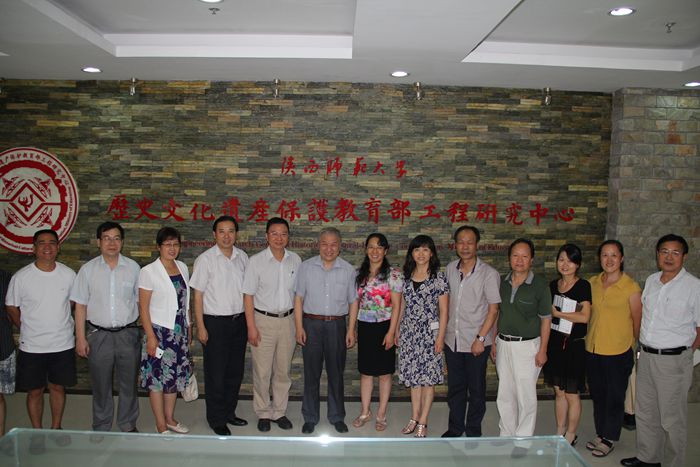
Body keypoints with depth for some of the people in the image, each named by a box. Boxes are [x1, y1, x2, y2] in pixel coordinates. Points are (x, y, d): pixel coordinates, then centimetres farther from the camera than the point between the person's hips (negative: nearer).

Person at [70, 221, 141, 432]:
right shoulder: (88, 269, -1)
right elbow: (80, 306, 1)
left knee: (128, 383, 10)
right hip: (98, 334, 0)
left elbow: (141, 301, 4)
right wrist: (80, 338, -2)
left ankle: (128, 425, 28)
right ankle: (101, 428, 28)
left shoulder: (133, 267, 0)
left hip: (127, 334, 0)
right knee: (100, 385, 11)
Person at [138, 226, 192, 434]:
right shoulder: (148, 271, -11)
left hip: (179, 331, 6)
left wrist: (188, 327, 13)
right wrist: (150, 336, -15)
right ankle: (161, 426, 15)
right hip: (159, 331, -6)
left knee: (175, 375, 13)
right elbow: (143, 307, -11)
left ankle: (170, 418, 29)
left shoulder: (183, 267, 7)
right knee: (157, 378, 3)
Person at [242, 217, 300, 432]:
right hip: (263, 320, -3)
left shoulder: (295, 260, 2)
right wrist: (251, 327, -10)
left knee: (283, 371, 12)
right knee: (262, 371, 5)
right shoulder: (256, 261, -7)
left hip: (288, 320, 3)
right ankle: (263, 413, 22)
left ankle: (279, 412, 27)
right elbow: (248, 295, -7)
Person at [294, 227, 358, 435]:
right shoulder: (306, 267, 1)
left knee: (336, 373, 10)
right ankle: (310, 418, 21)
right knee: (311, 373, 7)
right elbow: (299, 299, 2)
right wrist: (299, 327, -4)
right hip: (311, 324, 0)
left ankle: (337, 417, 25)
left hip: (337, 325, 1)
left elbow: (353, 302, 5)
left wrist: (351, 330, 0)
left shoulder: (348, 270, 2)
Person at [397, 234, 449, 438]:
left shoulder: (439, 277, -5)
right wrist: (397, 330, 12)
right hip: (409, 332, 4)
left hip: (430, 331, -4)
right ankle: (414, 418, 23)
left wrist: (440, 337, -10)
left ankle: (422, 422, 12)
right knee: (413, 375, 11)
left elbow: (443, 311, -5)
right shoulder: (406, 276, 7)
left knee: (428, 376, 2)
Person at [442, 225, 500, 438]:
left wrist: (481, 338, -15)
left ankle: (473, 431, 27)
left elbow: (493, 308, -11)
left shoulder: (489, 273, -12)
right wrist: (443, 330, 9)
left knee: (476, 390, 10)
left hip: (476, 343, -4)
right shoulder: (450, 269, 4)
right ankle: (455, 428, 31)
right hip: (452, 340, 4)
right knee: (455, 387, 15)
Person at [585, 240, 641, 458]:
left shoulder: (631, 287, -11)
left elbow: (637, 321, -4)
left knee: (614, 397, 9)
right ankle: (600, 434, 33)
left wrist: (636, 347, 2)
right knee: (597, 395, 17)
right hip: (592, 349, 5)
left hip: (618, 352, -5)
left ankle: (609, 438, 25)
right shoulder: (592, 283, 3)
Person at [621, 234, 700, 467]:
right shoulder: (651, 281, 7)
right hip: (646, 356, 6)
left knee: (672, 418, 5)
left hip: (673, 360, -6)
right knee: (645, 411, 18)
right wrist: (644, 346, 12)